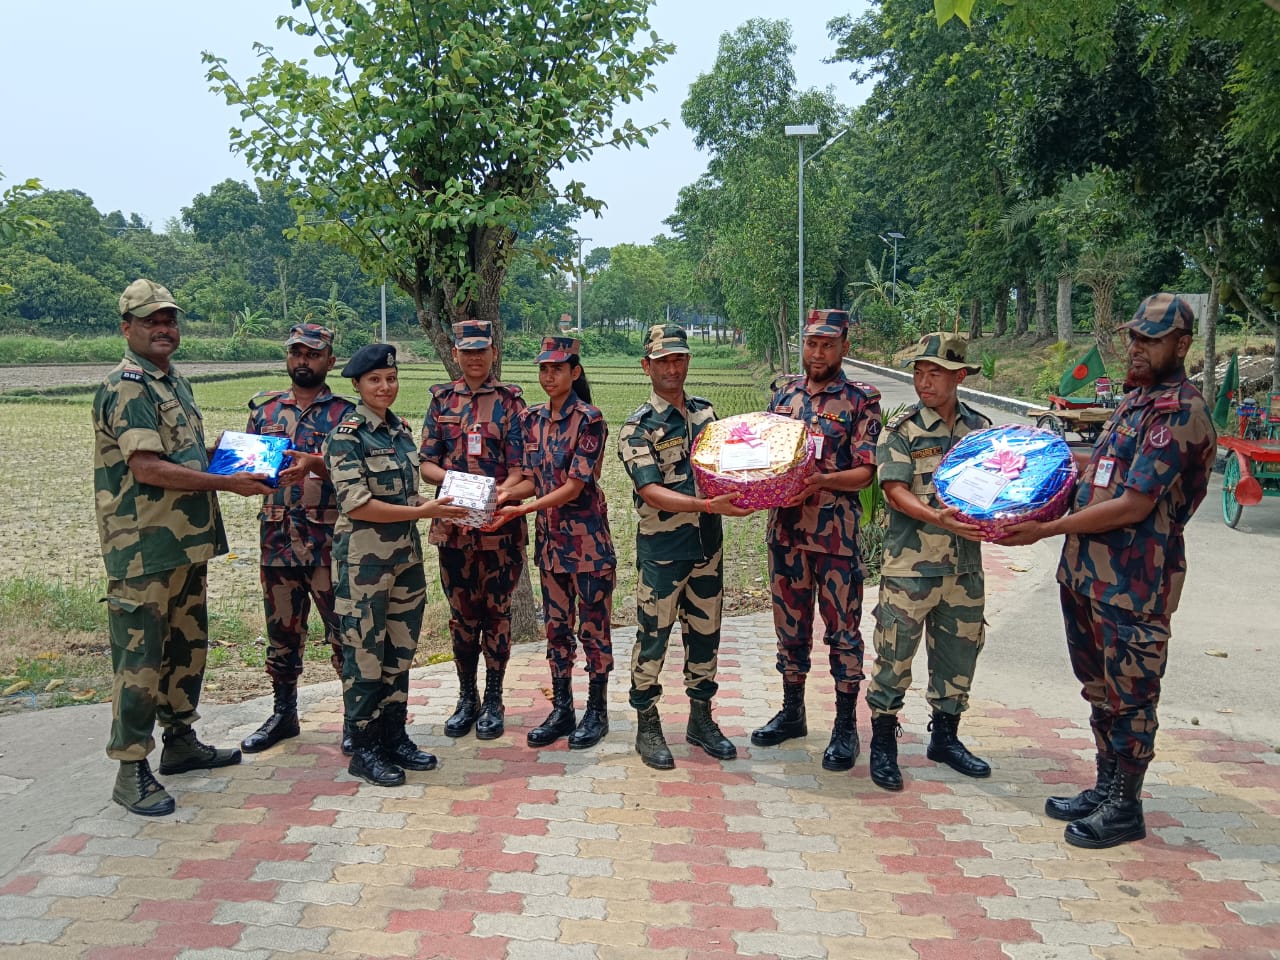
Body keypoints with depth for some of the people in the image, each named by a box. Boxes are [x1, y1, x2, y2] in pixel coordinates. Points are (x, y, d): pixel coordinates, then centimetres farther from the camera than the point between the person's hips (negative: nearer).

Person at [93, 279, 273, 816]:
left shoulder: (174, 382, 16)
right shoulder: (126, 388, -13)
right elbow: (146, 467, -22)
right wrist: (228, 484, -20)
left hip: (187, 542, 9)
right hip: (143, 549, -9)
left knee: (187, 645, 17)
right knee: (141, 656, -3)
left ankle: (180, 742, 31)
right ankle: (131, 771, 5)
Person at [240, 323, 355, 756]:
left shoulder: (345, 412, -1)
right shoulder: (264, 408, 11)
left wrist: (316, 465, -28)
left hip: (329, 541, -4)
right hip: (277, 538, 4)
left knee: (343, 630, 0)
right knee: (282, 630, 14)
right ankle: (283, 713, 28)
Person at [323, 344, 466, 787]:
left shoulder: (401, 429, 10)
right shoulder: (347, 435, -11)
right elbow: (356, 504, -19)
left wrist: (434, 506, -1)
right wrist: (422, 511, -19)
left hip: (406, 553, 7)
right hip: (364, 556, -7)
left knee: (401, 649, 12)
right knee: (365, 651, 2)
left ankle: (395, 736, 24)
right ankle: (364, 749, 12)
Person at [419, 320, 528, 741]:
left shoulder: (510, 400, 1)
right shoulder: (442, 400, 8)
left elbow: (519, 465, -4)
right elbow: (426, 463, 6)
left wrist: (506, 489, -24)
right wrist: (450, 478, -15)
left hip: (500, 522, -2)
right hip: (453, 522, 2)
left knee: (496, 610, 5)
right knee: (462, 612, 9)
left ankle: (494, 700, 16)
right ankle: (466, 698, 23)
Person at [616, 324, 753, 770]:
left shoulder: (706, 412, 8)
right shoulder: (638, 427, -9)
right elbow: (652, 492, -19)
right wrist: (708, 505, -31)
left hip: (707, 544, 5)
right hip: (661, 548, -5)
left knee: (705, 633, 13)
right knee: (653, 637, 4)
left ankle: (701, 720, 28)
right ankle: (647, 727, 17)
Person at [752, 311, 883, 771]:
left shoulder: (861, 399, -4)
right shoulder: (784, 394, 10)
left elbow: (866, 471, -9)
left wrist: (823, 480, -25)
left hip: (837, 531, -4)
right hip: (786, 527, 5)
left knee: (842, 630, 3)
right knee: (790, 625, 14)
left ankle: (846, 727, 14)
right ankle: (792, 712, 29)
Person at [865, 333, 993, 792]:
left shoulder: (980, 427, 8)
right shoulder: (901, 429, -4)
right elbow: (895, 491, -13)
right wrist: (938, 518, -29)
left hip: (965, 564, 4)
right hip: (910, 565, -4)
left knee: (958, 654, 14)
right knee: (895, 655, 0)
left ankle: (945, 737, 31)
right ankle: (883, 745, 14)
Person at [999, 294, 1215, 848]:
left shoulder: (1179, 412, -17)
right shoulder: (1136, 399, 13)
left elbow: (1134, 505, -22)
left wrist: (1048, 529, -20)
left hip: (1134, 583, -9)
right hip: (1088, 572, 9)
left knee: (1130, 695, 4)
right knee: (1100, 689, 18)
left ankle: (1125, 809, 18)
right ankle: (1105, 788, 33)